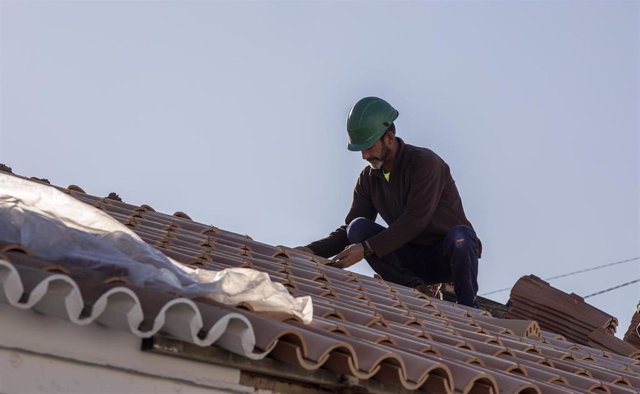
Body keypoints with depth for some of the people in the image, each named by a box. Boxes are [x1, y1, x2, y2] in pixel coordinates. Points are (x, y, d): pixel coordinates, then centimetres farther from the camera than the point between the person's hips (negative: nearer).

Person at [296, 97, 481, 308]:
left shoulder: (425, 162, -16)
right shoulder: (368, 178, 3)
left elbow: (413, 221, -26)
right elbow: (349, 229, 3)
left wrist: (366, 248, -31)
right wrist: (314, 250, -14)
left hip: (448, 257, -5)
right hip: (414, 258, 5)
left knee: (459, 236, -39)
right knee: (358, 227, -16)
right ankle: (416, 289, -21)